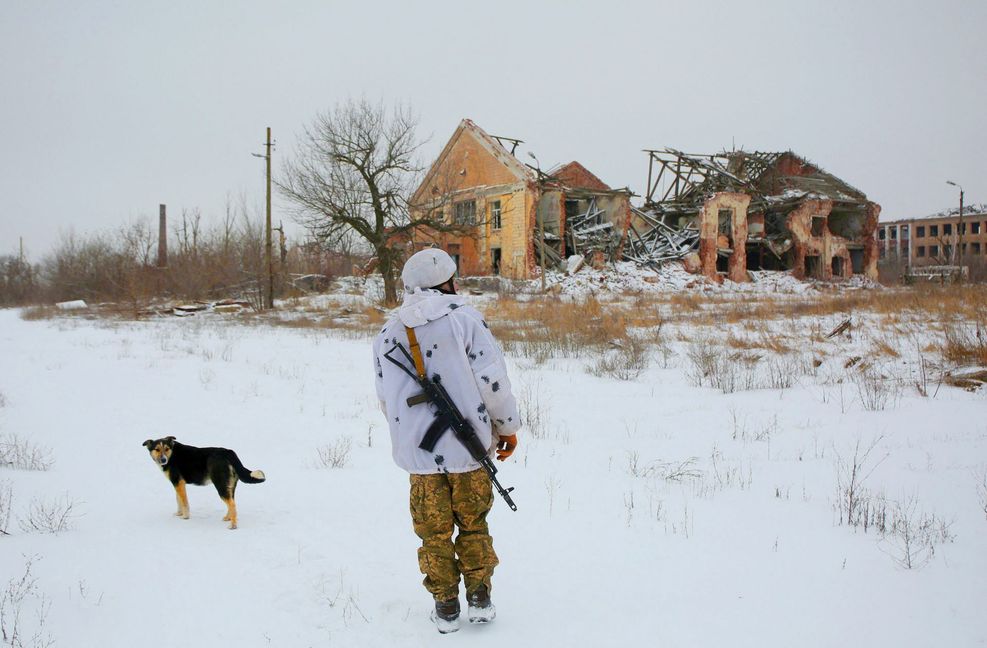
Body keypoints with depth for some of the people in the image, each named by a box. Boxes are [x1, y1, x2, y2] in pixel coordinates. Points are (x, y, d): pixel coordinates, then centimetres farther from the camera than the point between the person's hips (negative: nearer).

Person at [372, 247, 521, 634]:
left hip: (418, 452, 3)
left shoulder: (388, 334, 7)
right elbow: (492, 379, -11)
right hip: (467, 444, -2)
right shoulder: (463, 318, -7)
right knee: (473, 523, 13)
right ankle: (480, 601, 15)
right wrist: (507, 427, 2)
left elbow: (385, 398, 14)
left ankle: (446, 607, 16)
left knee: (433, 531, 11)